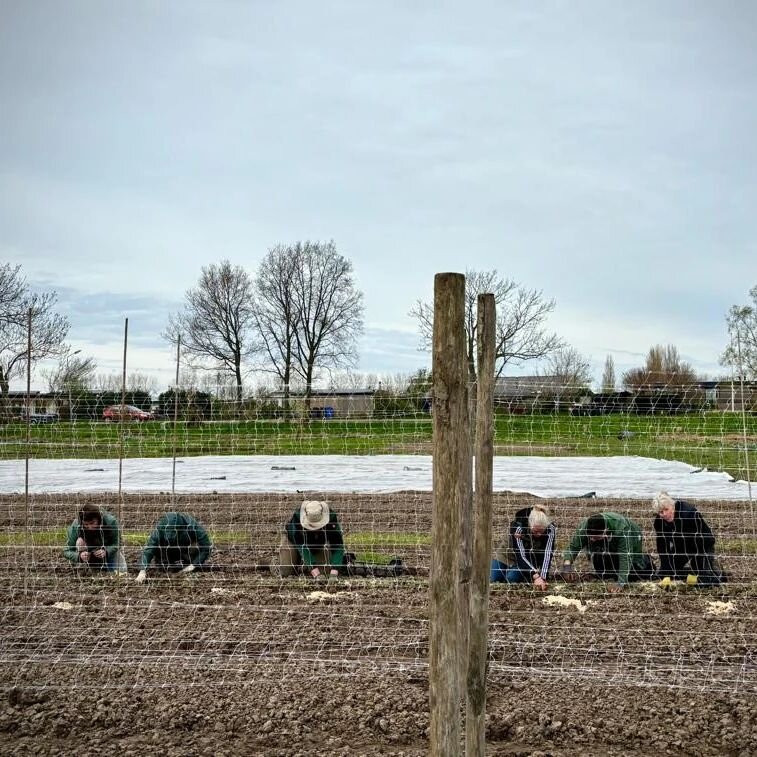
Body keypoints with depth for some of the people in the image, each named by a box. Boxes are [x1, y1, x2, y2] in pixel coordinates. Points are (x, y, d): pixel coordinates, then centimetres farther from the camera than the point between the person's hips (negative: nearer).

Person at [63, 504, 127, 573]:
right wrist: (79, 556, -49)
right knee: (80, 542, -31)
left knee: (121, 571, -15)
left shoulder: (110, 521, -34)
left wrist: (106, 551, -46)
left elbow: (116, 543, -25)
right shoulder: (75, 527, -32)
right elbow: (67, 552, -27)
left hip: (108, 549, -1)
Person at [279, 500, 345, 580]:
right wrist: (315, 572, -50)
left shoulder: (331, 516, -37)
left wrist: (334, 573, -49)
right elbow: (301, 545, -42)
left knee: (325, 570, -14)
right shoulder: (297, 516, -41)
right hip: (294, 539, -1)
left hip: (318, 543, 2)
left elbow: (337, 545, -37)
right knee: (286, 571, -13)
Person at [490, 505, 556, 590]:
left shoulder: (550, 529, -30)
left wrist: (542, 577, -47)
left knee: (512, 578, -25)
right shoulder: (518, 527, -36)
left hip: (531, 559, 0)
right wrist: (535, 576, -52)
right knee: (492, 579, -7)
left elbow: (547, 555, -33)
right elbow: (520, 556, -39)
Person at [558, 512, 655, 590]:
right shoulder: (584, 527, -35)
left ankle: (646, 561, 23)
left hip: (630, 540, -3)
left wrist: (621, 582, -55)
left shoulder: (621, 528, -45)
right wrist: (567, 563, -55)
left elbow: (625, 556, -46)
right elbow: (573, 547, -34)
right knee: (603, 575, -8)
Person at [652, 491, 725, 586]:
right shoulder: (659, 521, -18)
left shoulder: (689, 513, -34)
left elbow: (699, 540, -30)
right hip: (681, 547, 5)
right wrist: (666, 576, -21)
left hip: (703, 544, -5)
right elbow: (662, 548, -14)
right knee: (664, 574, -2)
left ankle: (717, 572, 15)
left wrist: (693, 574, -28)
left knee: (705, 581, -21)